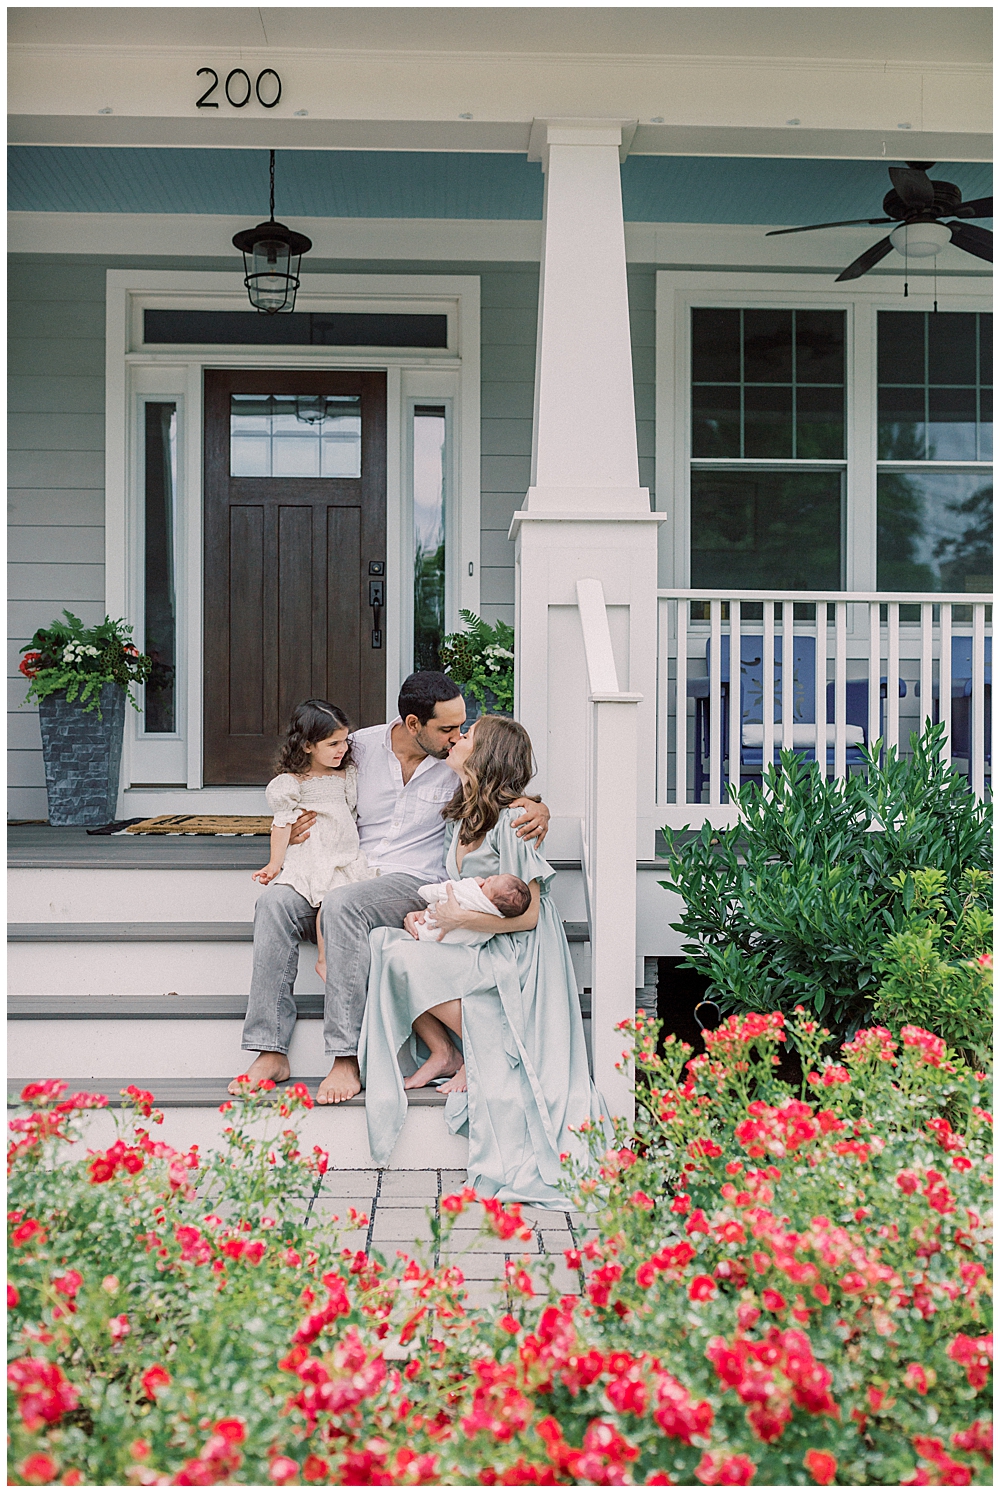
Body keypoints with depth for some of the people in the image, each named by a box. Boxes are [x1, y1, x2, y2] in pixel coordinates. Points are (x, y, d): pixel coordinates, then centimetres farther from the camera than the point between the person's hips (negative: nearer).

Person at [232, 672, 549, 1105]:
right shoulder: (360, 746, 6)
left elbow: (512, 800, 11)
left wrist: (538, 809, -13)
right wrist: (294, 835, -3)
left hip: (414, 883, -3)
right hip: (349, 876, 3)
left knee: (342, 904, -35)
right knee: (275, 902, -25)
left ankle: (346, 1059, -34)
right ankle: (271, 1053, -22)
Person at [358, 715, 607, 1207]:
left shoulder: (510, 821, -14)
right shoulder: (462, 819, 12)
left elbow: (526, 914, -16)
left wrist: (459, 918, -18)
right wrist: (428, 914, 0)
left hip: (513, 958, -8)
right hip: (473, 950, 8)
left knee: (403, 959, -24)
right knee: (382, 941, -11)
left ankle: (465, 1055, -7)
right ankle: (441, 1052, -6)